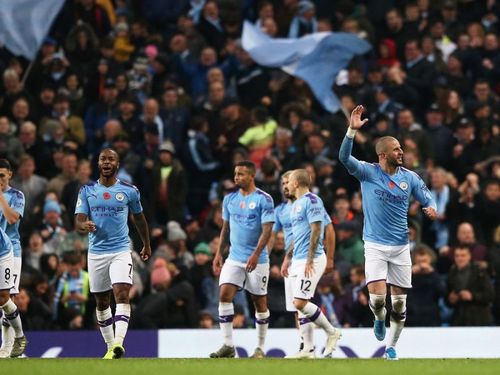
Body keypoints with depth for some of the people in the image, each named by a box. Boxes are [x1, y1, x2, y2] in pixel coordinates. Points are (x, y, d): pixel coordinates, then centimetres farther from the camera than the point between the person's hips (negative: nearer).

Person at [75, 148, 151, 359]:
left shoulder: (129, 191, 2)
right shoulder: (87, 191, 3)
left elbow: (139, 218, 18)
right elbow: (78, 222, -3)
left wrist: (146, 244, 28)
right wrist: (85, 225, -27)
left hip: (121, 250, -2)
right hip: (96, 252, 2)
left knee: (122, 294, -21)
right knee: (102, 302, 9)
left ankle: (118, 343, -33)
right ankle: (110, 347, 20)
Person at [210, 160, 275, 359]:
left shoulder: (264, 199, -9)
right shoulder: (230, 199, 9)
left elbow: (267, 230, -14)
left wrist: (255, 255, -24)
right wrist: (219, 253, 11)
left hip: (256, 260, -4)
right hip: (234, 258, 5)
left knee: (260, 302, 3)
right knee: (224, 295, -11)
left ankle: (260, 348, 14)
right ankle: (228, 346, -9)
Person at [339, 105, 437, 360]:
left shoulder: (409, 177, 2)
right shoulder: (368, 172, -6)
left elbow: (427, 198, 8)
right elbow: (344, 157, -20)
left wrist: (430, 208, -17)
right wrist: (352, 130, -33)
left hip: (401, 247, 3)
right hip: (375, 246, -3)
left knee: (399, 301, 4)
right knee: (377, 295, -18)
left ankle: (391, 346, 21)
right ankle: (379, 319, 18)